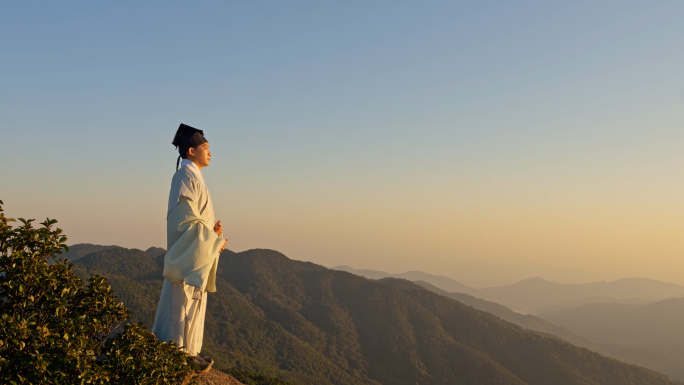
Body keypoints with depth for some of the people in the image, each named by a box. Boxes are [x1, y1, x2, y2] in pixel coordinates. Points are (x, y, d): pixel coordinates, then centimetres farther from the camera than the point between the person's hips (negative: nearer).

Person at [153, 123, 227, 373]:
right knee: (186, 302, -4)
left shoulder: (191, 176, 15)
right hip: (190, 252, -10)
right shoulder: (186, 176, -15)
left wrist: (212, 228, 6)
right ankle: (183, 353, 3)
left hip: (195, 252, 10)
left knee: (190, 301, 14)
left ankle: (185, 350, 21)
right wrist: (214, 239, -15)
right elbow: (186, 218, -21)